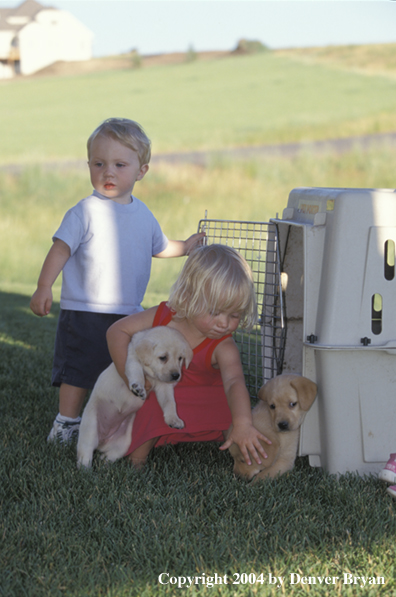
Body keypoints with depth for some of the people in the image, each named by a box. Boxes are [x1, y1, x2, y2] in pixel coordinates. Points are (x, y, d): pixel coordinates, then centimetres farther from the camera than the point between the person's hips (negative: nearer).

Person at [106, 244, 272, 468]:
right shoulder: (163, 316, -20)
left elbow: (234, 382, -47)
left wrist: (242, 424, -65)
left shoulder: (224, 348, -28)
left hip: (206, 405, 0)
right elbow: (118, 331, -10)